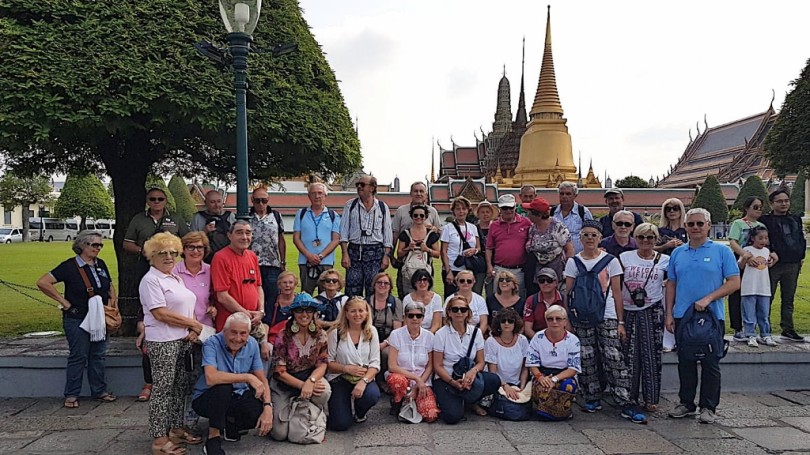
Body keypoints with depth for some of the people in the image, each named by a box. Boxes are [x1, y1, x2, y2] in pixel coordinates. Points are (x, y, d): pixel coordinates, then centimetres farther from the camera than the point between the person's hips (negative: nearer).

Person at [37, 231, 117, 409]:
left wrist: (112, 298, 4)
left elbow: (110, 285, 24)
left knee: (99, 356, 12)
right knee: (78, 357, 2)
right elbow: (42, 282, -16)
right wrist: (63, 301, -16)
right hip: (77, 320, -6)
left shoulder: (101, 265, 8)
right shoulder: (70, 266, -11)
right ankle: (71, 395, 15)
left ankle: (99, 391, 23)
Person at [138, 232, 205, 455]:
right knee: (162, 389, -2)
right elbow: (160, 314, -18)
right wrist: (194, 324, -12)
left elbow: (188, 307, 18)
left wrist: (193, 330, -1)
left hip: (184, 340, 8)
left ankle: (176, 429, 24)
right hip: (163, 342, -8)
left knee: (180, 386, 13)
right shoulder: (150, 280, -9)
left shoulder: (176, 278, 16)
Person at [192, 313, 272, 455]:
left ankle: (229, 425, 10)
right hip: (206, 398, -4)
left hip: (237, 397, 5)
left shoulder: (252, 344, -6)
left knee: (262, 412, -21)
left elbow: (262, 379, -4)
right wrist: (248, 377, -34)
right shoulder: (212, 343, -21)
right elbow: (211, 378, -38)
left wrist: (268, 408, -20)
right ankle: (213, 438, -16)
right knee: (223, 387, -36)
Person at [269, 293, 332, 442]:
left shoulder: (321, 335, -7)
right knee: (280, 433, -15)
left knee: (324, 391, -34)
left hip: (312, 377, 2)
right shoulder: (283, 337, -14)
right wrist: (302, 385, -25)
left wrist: (310, 382, -30)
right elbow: (280, 372, -13)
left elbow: (322, 364, -9)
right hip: (285, 384, -1)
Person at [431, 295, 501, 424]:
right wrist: (453, 382, -21)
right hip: (445, 379, -4)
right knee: (453, 416, -27)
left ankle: (469, 403, 1)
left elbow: (480, 362, 3)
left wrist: (473, 371, -20)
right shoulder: (441, 334, -6)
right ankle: (445, 402, 10)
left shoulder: (476, 332, 3)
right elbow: (437, 366, -5)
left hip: (468, 376, 4)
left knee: (494, 380, -25)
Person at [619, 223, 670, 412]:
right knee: (630, 355, 5)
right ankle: (629, 396, 15)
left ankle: (651, 398, 13)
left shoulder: (665, 260, 4)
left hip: (652, 312, 0)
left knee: (651, 354, 3)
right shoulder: (625, 257, 4)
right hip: (628, 311, 1)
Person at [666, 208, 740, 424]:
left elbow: (734, 283, -6)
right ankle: (686, 403, 22)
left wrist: (707, 299, -17)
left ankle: (708, 407, 15)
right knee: (685, 363, 10)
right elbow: (671, 284, 11)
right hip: (682, 317, 3)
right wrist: (669, 314, 4)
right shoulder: (677, 253, 9)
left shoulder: (722, 251, -1)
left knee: (710, 364, 4)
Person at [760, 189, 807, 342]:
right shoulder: (765, 220, -4)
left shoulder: (796, 219, 14)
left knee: (788, 299, 11)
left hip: (793, 265, 5)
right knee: (767, 298, -1)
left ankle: (788, 330, 18)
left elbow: (802, 239, 18)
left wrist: (801, 256, 9)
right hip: (773, 265, -5)